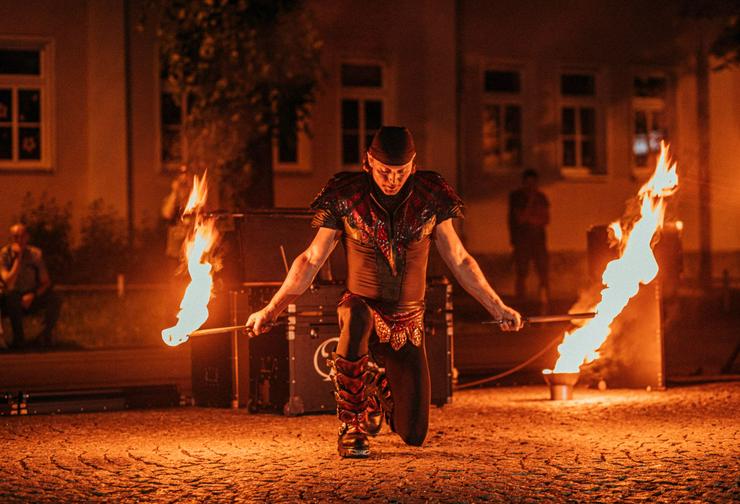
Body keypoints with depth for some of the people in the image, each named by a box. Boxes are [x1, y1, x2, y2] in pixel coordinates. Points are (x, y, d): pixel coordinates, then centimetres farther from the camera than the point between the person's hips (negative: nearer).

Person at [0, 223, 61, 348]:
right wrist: (18, 258, -26)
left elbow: (46, 282, -2)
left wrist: (33, 295, -21)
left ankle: (45, 335, -3)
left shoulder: (35, 254, -2)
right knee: (12, 297, -37)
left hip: (31, 300, 3)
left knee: (54, 298, -25)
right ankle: (19, 338, -20)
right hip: (10, 305, -3)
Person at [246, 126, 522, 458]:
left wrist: (498, 308, 2)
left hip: (407, 324, 2)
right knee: (357, 318, -43)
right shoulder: (347, 197, -7)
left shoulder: (429, 198, -3)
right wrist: (271, 310, -10)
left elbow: (459, 261, 5)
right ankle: (351, 430, -27)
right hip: (363, 307, -2)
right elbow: (311, 261, -3)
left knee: (413, 434, -2)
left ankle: (378, 393, 37)